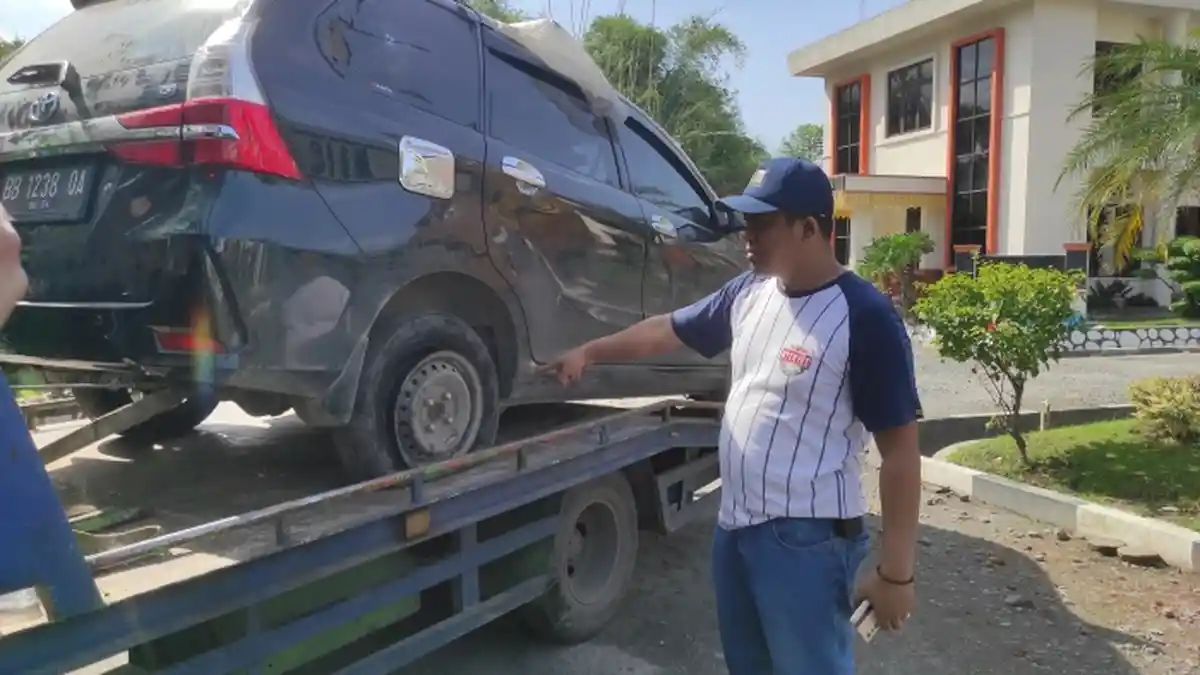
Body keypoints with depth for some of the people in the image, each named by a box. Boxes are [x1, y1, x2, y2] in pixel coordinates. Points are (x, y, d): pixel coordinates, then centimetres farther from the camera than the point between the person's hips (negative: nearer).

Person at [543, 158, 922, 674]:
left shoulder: (865, 318, -18)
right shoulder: (749, 292, 3)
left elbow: (900, 450, -16)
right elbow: (667, 330, 18)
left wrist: (895, 572, -16)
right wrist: (590, 351, 21)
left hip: (806, 537, -7)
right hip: (735, 524, 7)